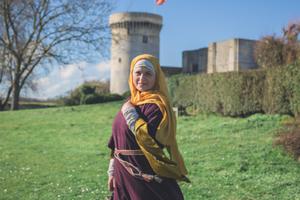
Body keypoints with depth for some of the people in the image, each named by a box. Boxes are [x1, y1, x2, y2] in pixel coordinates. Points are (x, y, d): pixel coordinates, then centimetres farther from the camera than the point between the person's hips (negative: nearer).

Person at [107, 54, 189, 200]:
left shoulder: (157, 104, -13)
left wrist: (130, 114, -18)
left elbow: (149, 139, -27)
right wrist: (112, 171, 14)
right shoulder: (130, 103, 10)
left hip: (147, 178, -7)